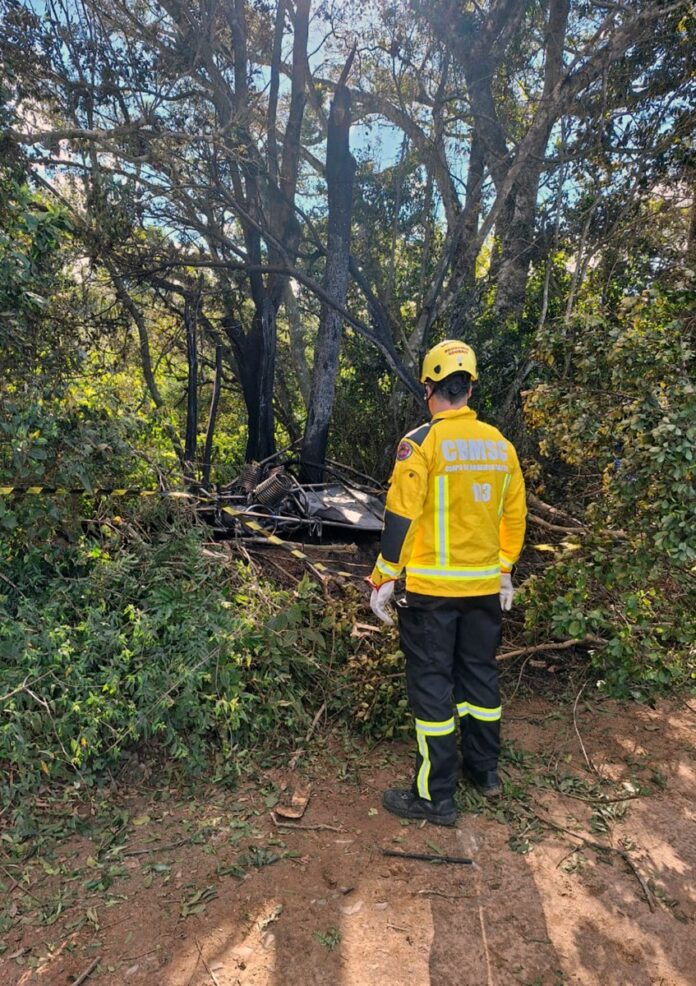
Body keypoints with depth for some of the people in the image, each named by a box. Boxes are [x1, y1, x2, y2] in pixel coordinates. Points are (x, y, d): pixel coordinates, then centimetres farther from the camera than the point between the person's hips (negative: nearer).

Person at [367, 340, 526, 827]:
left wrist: (383, 580, -8)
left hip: (432, 589, -6)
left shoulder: (421, 443, -13)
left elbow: (400, 518, -16)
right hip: (485, 587, 6)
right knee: (480, 675, 21)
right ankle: (486, 769, 37)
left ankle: (436, 796, 16)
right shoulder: (500, 444, 4)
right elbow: (514, 515, 11)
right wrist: (506, 571, 21)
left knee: (432, 686, 5)